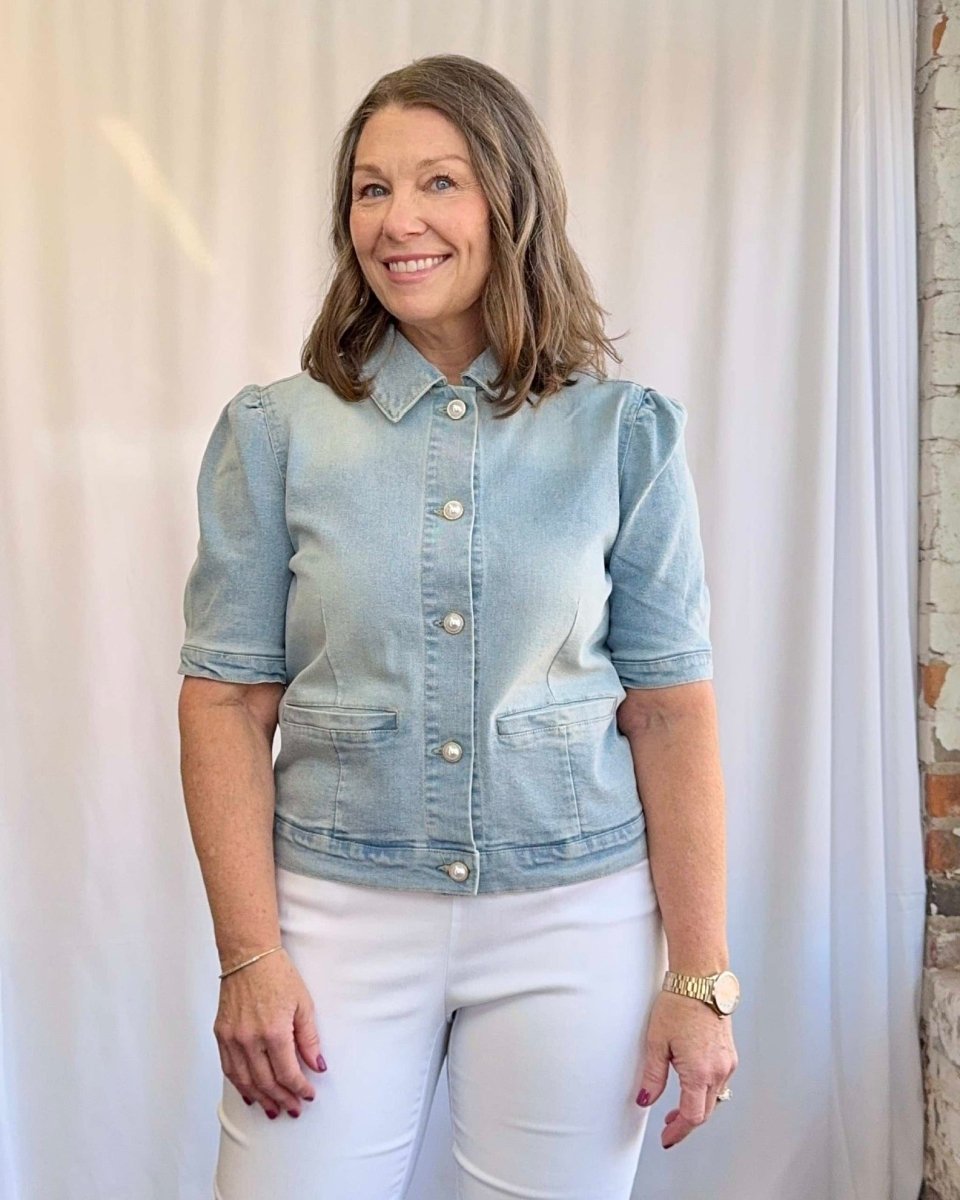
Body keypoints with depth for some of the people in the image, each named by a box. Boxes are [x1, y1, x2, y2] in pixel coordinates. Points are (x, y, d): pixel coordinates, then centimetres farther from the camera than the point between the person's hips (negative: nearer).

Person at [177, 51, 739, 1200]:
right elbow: (227, 701, -1)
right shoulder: (274, 431, 0)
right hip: (340, 908, 1)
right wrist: (249, 956, -7)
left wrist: (701, 978, -4)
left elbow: (671, 708, -2)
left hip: (573, 920, 0)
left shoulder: (625, 432, -1)